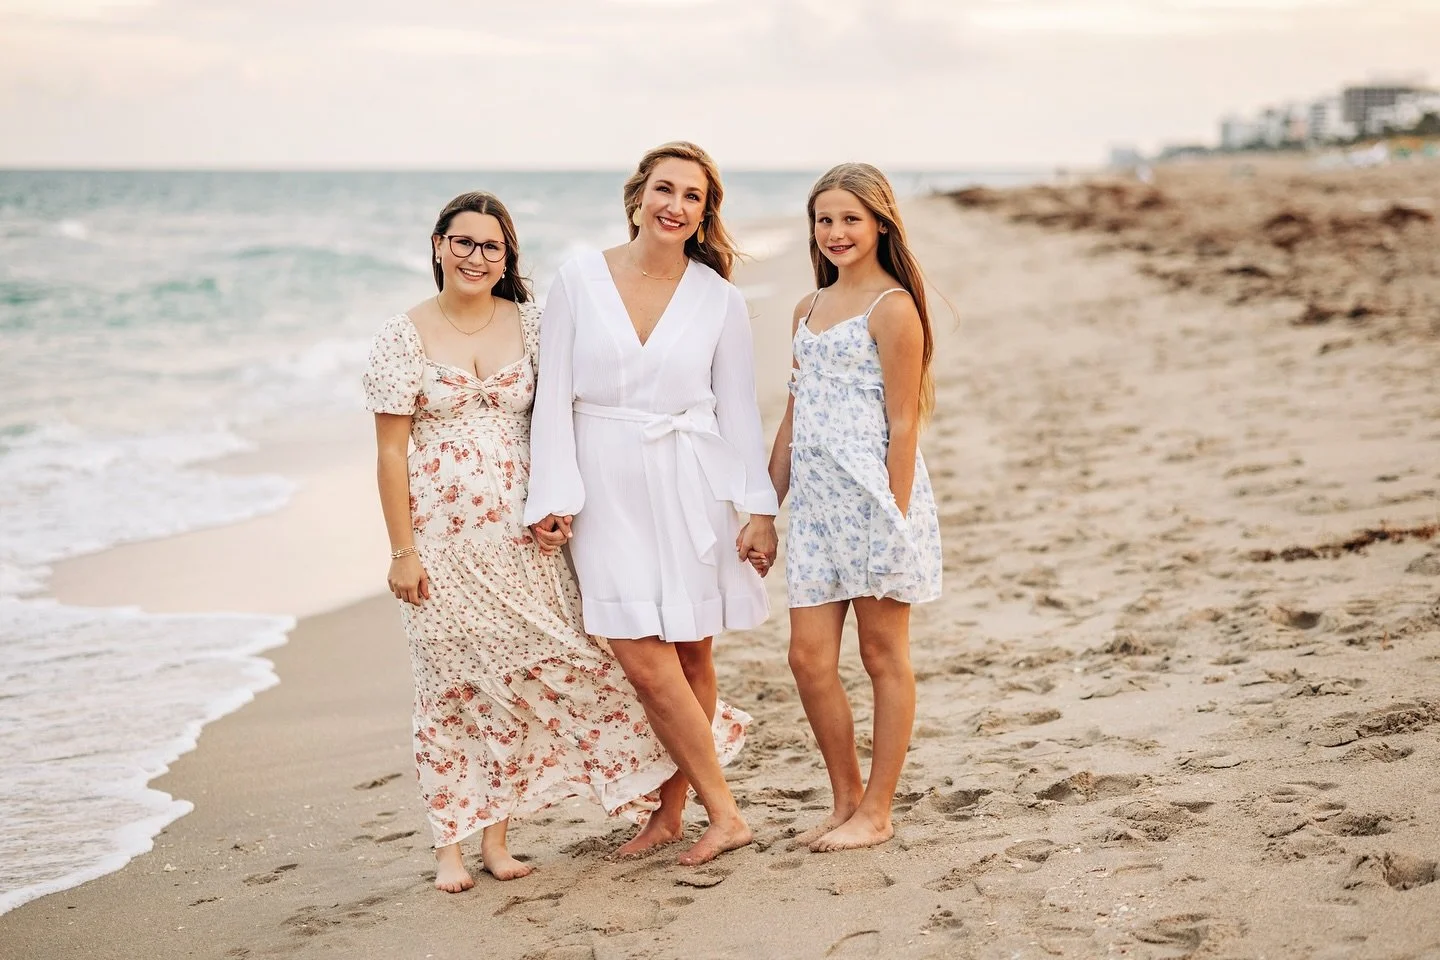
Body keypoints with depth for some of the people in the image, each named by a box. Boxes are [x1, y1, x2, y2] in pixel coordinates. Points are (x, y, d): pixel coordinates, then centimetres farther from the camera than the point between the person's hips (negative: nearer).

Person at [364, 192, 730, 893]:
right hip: (441, 537, -2)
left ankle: (495, 836, 16)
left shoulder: (530, 324, 4)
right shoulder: (404, 336, -2)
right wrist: (402, 550, -6)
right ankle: (449, 846, 14)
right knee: (447, 683, 4)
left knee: (519, 679, 2)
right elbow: (391, 448, -3)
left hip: (517, 533, 2)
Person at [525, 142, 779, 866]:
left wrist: (760, 508, -1)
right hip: (608, 493, -1)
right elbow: (553, 395, 0)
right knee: (644, 661, -8)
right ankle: (723, 811, 4)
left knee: (689, 656, 5)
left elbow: (739, 409, 5)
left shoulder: (718, 298, 2)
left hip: (691, 489, 1)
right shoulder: (580, 279, 0)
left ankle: (671, 810, 19)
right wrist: (553, 496, -5)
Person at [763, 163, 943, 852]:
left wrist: (895, 522, -14)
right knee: (809, 658, 5)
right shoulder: (809, 309, 15)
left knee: (883, 657, 4)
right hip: (816, 503, 7)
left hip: (873, 495, -7)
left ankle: (876, 813, 13)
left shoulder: (891, 307, -7)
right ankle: (846, 799, 21)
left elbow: (903, 426, -10)